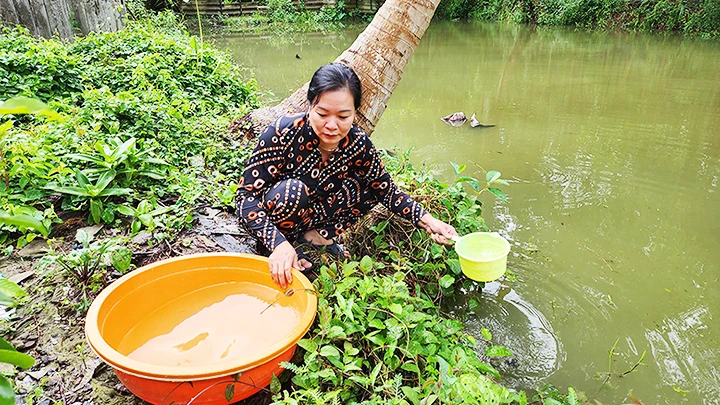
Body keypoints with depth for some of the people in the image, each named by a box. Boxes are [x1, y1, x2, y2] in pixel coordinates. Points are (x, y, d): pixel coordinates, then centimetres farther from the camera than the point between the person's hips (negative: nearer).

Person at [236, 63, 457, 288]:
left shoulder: (357, 144, -17)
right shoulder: (283, 133, -29)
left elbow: (386, 190, -5)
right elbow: (246, 196, -29)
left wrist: (428, 221, -20)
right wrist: (279, 244, -43)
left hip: (310, 214, 4)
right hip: (270, 217, -4)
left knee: (371, 185, -7)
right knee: (292, 191, -36)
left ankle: (315, 235, -4)